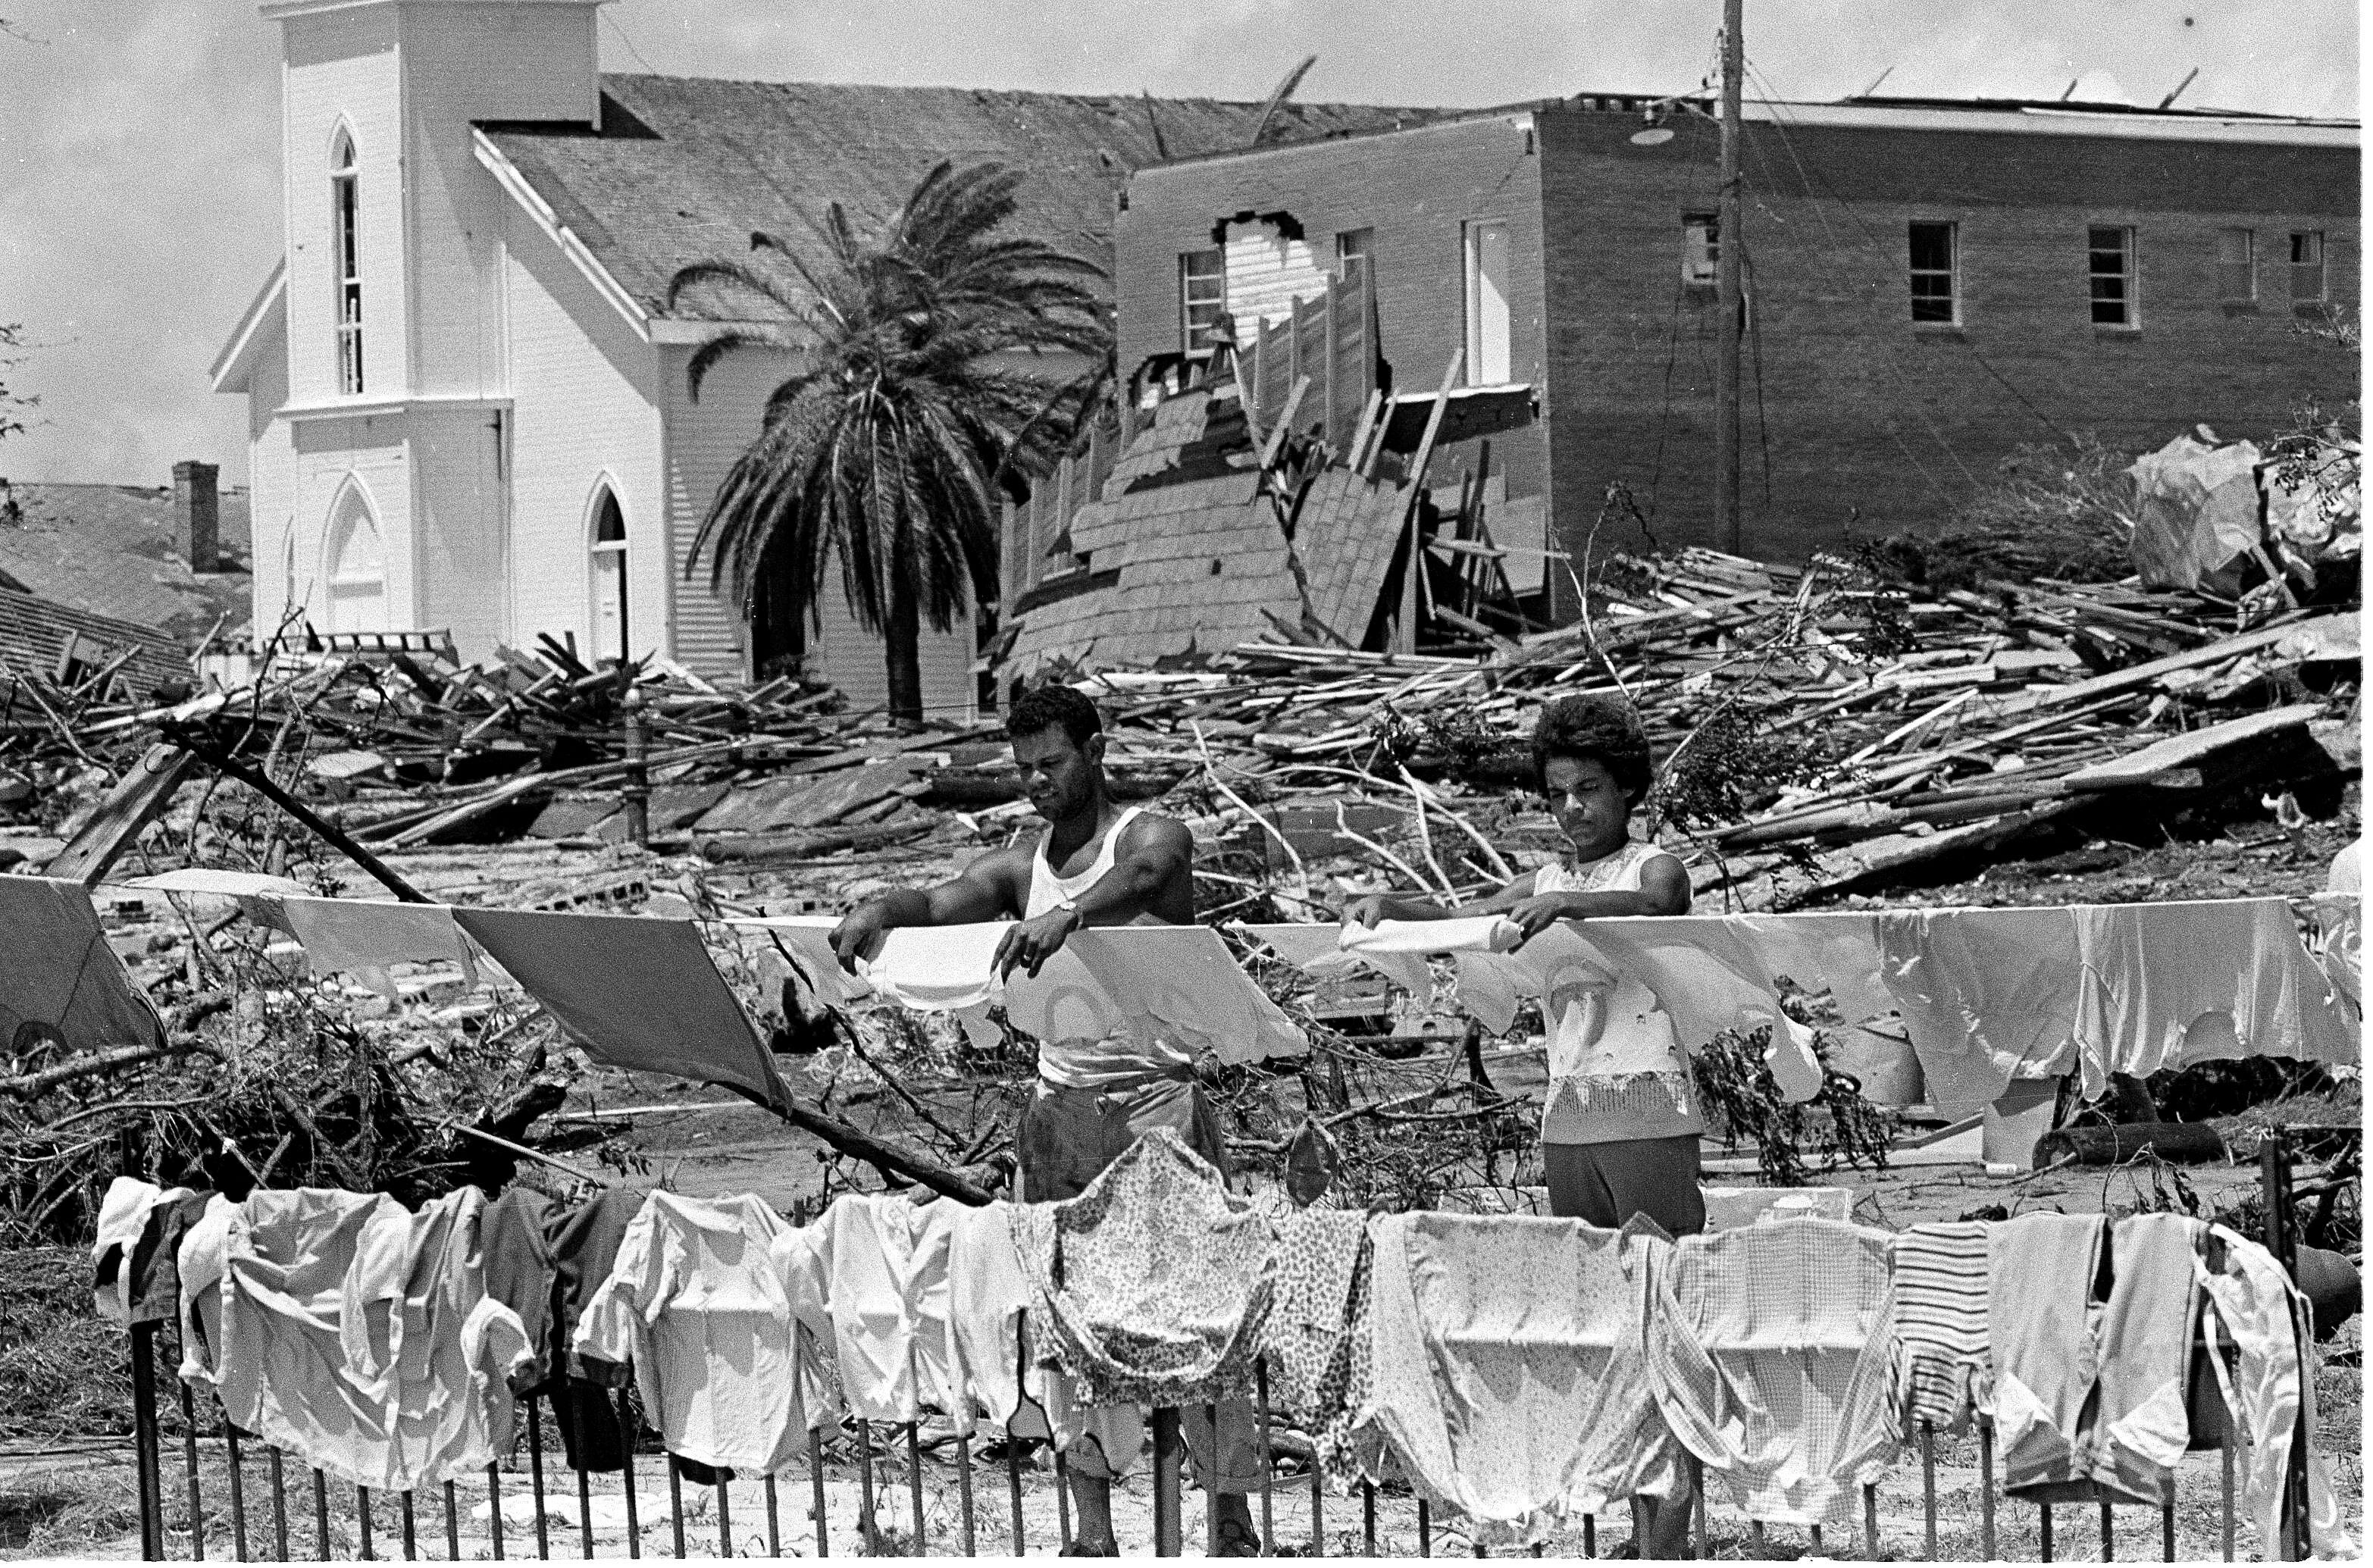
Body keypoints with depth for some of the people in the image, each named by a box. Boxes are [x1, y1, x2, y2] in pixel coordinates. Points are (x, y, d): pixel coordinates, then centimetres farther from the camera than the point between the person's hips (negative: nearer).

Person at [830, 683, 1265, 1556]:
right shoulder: (1021, 869, 13)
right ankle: (1093, 1531, 7)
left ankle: (1233, 1523, -2)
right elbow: (938, 904, 1)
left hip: (1156, 1099, -5)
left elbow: (1136, 879, -26)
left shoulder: (1153, 839, -3)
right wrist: (879, 908, -23)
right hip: (1061, 1106, 5)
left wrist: (1066, 917, -47)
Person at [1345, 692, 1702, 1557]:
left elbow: (1655, 907, -22)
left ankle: (1671, 1533, -9)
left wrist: (1569, 904, -40)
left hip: (1651, 1117, -6)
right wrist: (1391, 905, -12)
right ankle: (1638, 1515, 10)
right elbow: (1455, 919, 9)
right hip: (1568, 1119, 6)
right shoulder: (1543, 884, 16)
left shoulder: (1655, 868, 0)